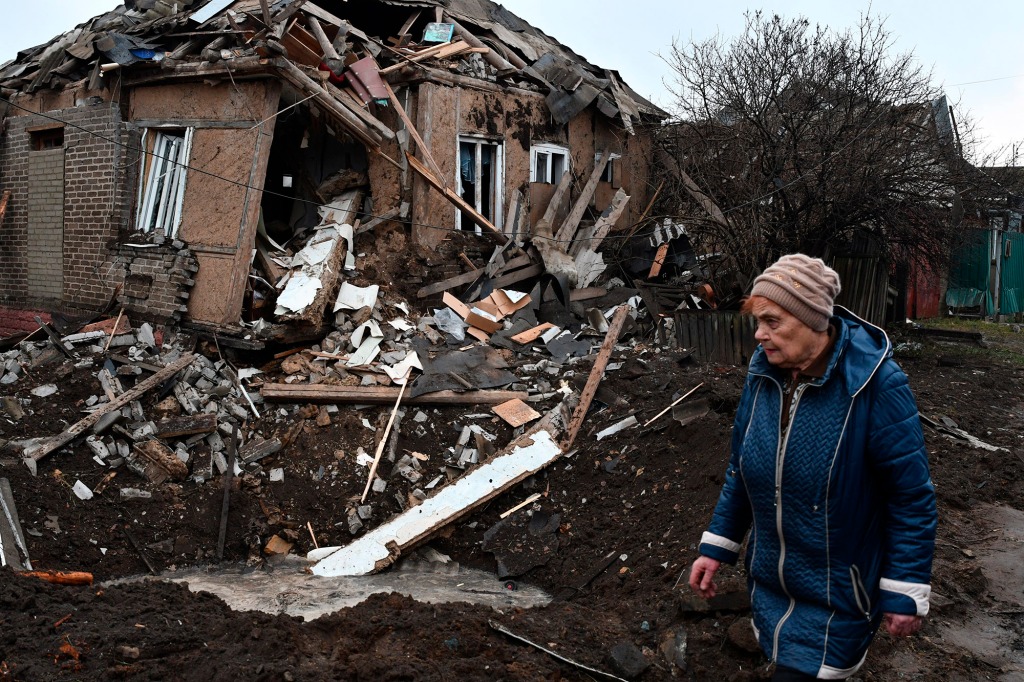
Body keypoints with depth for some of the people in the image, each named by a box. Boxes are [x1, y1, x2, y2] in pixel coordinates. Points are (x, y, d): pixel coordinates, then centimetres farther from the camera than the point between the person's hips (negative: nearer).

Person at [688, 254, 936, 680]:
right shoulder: (763, 374, -5)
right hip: (769, 579, 6)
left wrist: (904, 594, -13)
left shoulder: (875, 384, -23)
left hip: (838, 594, -5)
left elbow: (911, 496, -17)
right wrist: (716, 547, 7)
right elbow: (740, 470, 7)